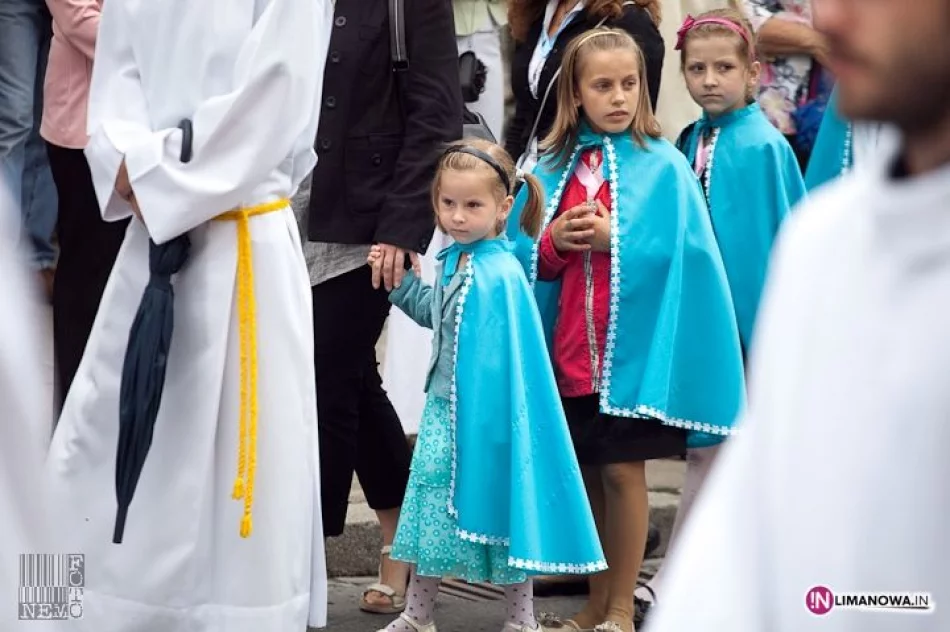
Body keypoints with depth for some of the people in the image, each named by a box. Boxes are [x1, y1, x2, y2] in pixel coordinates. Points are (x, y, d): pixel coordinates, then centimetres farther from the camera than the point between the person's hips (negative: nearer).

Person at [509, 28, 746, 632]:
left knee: (622, 469, -1)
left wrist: (614, 239, -18)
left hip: (632, 348, -4)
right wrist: (552, 243, -10)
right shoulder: (553, 169, 8)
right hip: (568, 350, 4)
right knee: (585, 473, 10)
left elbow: (678, 252, -11)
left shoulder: (663, 165, -4)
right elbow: (524, 258, 9)